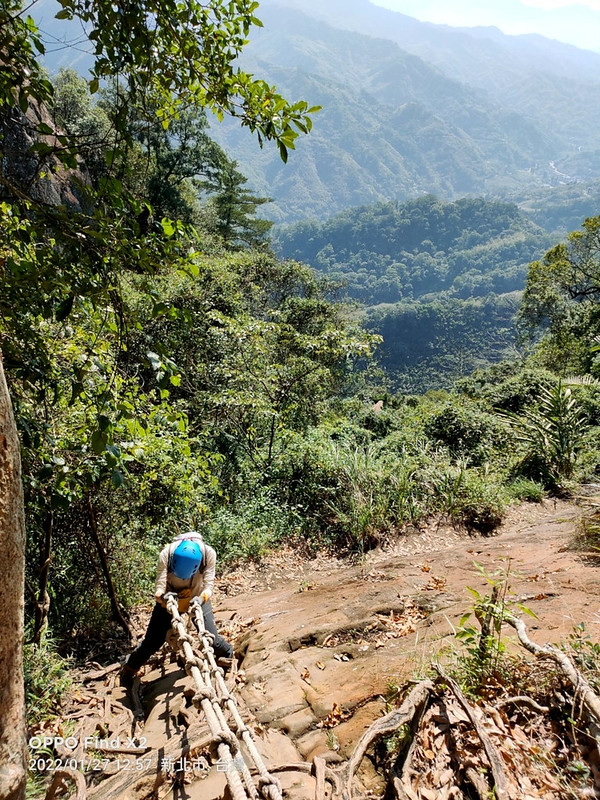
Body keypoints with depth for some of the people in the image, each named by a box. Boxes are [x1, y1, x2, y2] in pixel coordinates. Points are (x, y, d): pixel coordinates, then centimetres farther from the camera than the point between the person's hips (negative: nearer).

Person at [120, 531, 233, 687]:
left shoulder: (209, 553, -32)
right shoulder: (166, 554, -32)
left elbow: (208, 585, -24)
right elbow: (160, 586, -26)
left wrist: (201, 598, -43)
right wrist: (161, 596, -47)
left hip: (197, 598, 0)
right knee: (153, 640, 0)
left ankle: (227, 655, 26)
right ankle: (128, 671, 25)